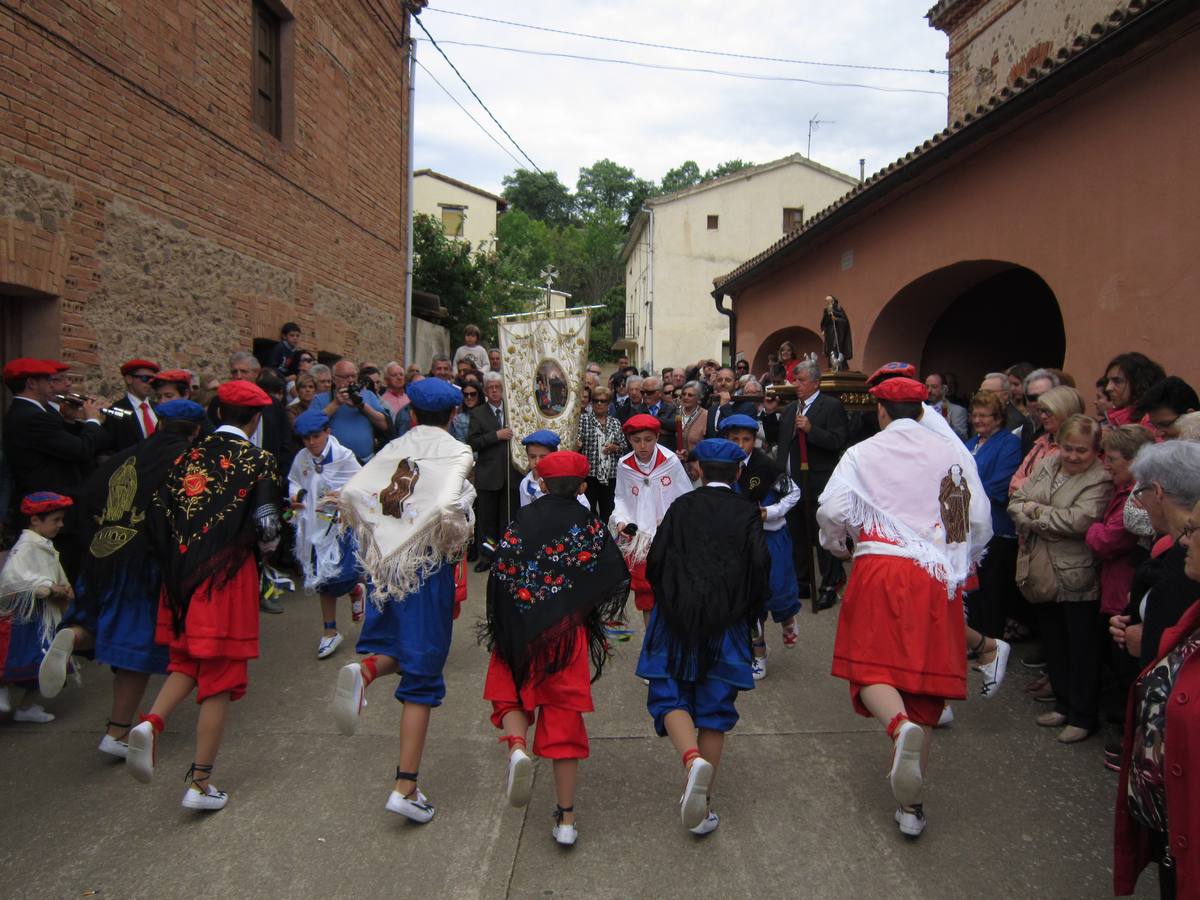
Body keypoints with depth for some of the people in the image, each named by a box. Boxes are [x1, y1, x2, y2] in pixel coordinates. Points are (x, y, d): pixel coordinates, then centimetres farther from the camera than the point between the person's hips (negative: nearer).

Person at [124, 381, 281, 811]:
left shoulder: (187, 457, 6)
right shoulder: (257, 461, -7)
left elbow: (157, 517, 4)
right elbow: (267, 529, -13)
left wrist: (178, 563, 17)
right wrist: (265, 545, 10)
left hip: (181, 577, 5)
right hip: (229, 580, -4)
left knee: (186, 662, 23)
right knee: (219, 679, 5)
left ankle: (151, 722, -5)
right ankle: (200, 783, 11)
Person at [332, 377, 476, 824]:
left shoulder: (393, 449, 8)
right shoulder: (457, 453, -5)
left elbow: (350, 495, -2)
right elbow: (449, 509, -23)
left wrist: (374, 540, 11)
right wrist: (458, 542, -3)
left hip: (384, 564, 4)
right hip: (430, 568, -4)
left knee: (397, 649, 23)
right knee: (421, 671, 3)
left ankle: (365, 668, -15)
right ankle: (406, 786, 5)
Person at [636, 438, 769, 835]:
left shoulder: (681, 507, 3)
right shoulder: (748, 513, 2)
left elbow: (655, 561, -3)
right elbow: (759, 567, -6)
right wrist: (748, 615, 10)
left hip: (676, 618, -1)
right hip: (726, 624, 1)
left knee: (670, 697, 5)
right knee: (714, 710, 9)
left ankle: (693, 759, -24)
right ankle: (702, 799, 13)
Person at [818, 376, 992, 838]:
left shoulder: (862, 454, 3)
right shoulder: (952, 454, 9)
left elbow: (832, 510, -8)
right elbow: (980, 522, 8)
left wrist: (838, 545, 14)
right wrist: (963, 564, 26)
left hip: (879, 572, -2)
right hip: (939, 578, 3)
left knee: (872, 665, 4)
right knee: (925, 676, 8)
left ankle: (900, 725, -31)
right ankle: (910, 804, 13)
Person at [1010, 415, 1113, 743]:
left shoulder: (1100, 480, -13)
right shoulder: (1047, 466, 7)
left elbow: (1078, 520, -26)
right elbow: (1016, 502, 3)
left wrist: (1035, 511, -14)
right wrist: (1052, 524, -13)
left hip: (1077, 579, -7)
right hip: (1042, 574, 7)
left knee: (1082, 649, 6)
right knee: (1053, 643, 18)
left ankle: (1084, 717, 20)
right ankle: (1064, 705, 34)